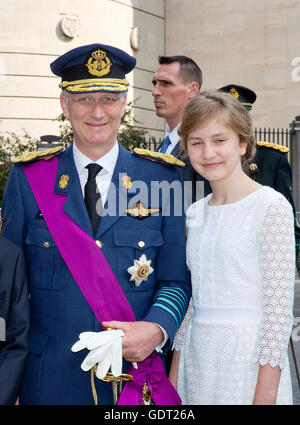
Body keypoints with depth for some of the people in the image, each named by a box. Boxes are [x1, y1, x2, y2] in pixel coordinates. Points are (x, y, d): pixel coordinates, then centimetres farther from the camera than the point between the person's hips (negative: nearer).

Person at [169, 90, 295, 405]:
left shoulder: (272, 206, -10)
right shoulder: (195, 213, 9)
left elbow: (280, 307, -13)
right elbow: (193, 298, 13)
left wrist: (266, 390, -16)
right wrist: (174, 375, 11)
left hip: (249, 356, -5)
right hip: (198, 354, 6)